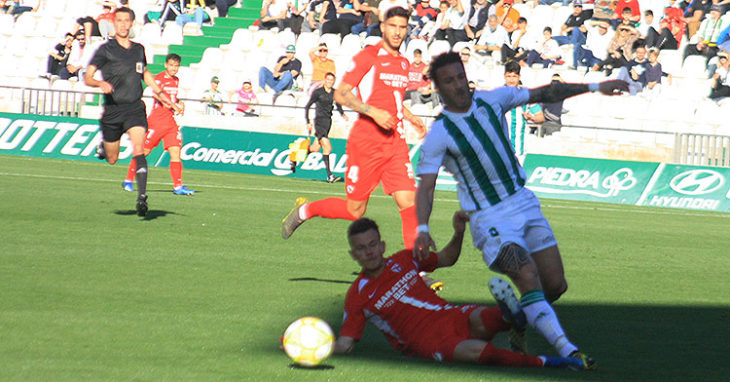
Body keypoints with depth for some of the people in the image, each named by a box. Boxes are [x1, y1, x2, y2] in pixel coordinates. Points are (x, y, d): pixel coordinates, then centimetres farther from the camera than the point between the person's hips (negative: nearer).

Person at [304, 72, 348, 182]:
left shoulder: (335, 93, 8)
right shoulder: (318, 92, -8)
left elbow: (338, 103, 27)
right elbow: (307, 106, -3)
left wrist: (342, 113, 8)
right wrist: (308, 123, -9)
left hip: (328, 121, 6)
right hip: (319, 121, -6)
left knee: (315, 148, 10)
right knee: (327, 148, -16)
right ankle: (329, 176, -15)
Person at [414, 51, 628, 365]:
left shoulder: (492, 100, 3)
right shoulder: (438, 135, -10)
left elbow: (544, 94, 13)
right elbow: (426, 186, -13)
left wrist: (594, 88, 11)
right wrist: (422, 228, -29)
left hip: (524, 202, 6)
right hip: (490, 218, -6)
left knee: (555, 284, 1)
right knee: (528, 277, -25)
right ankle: (566, 350, -33)